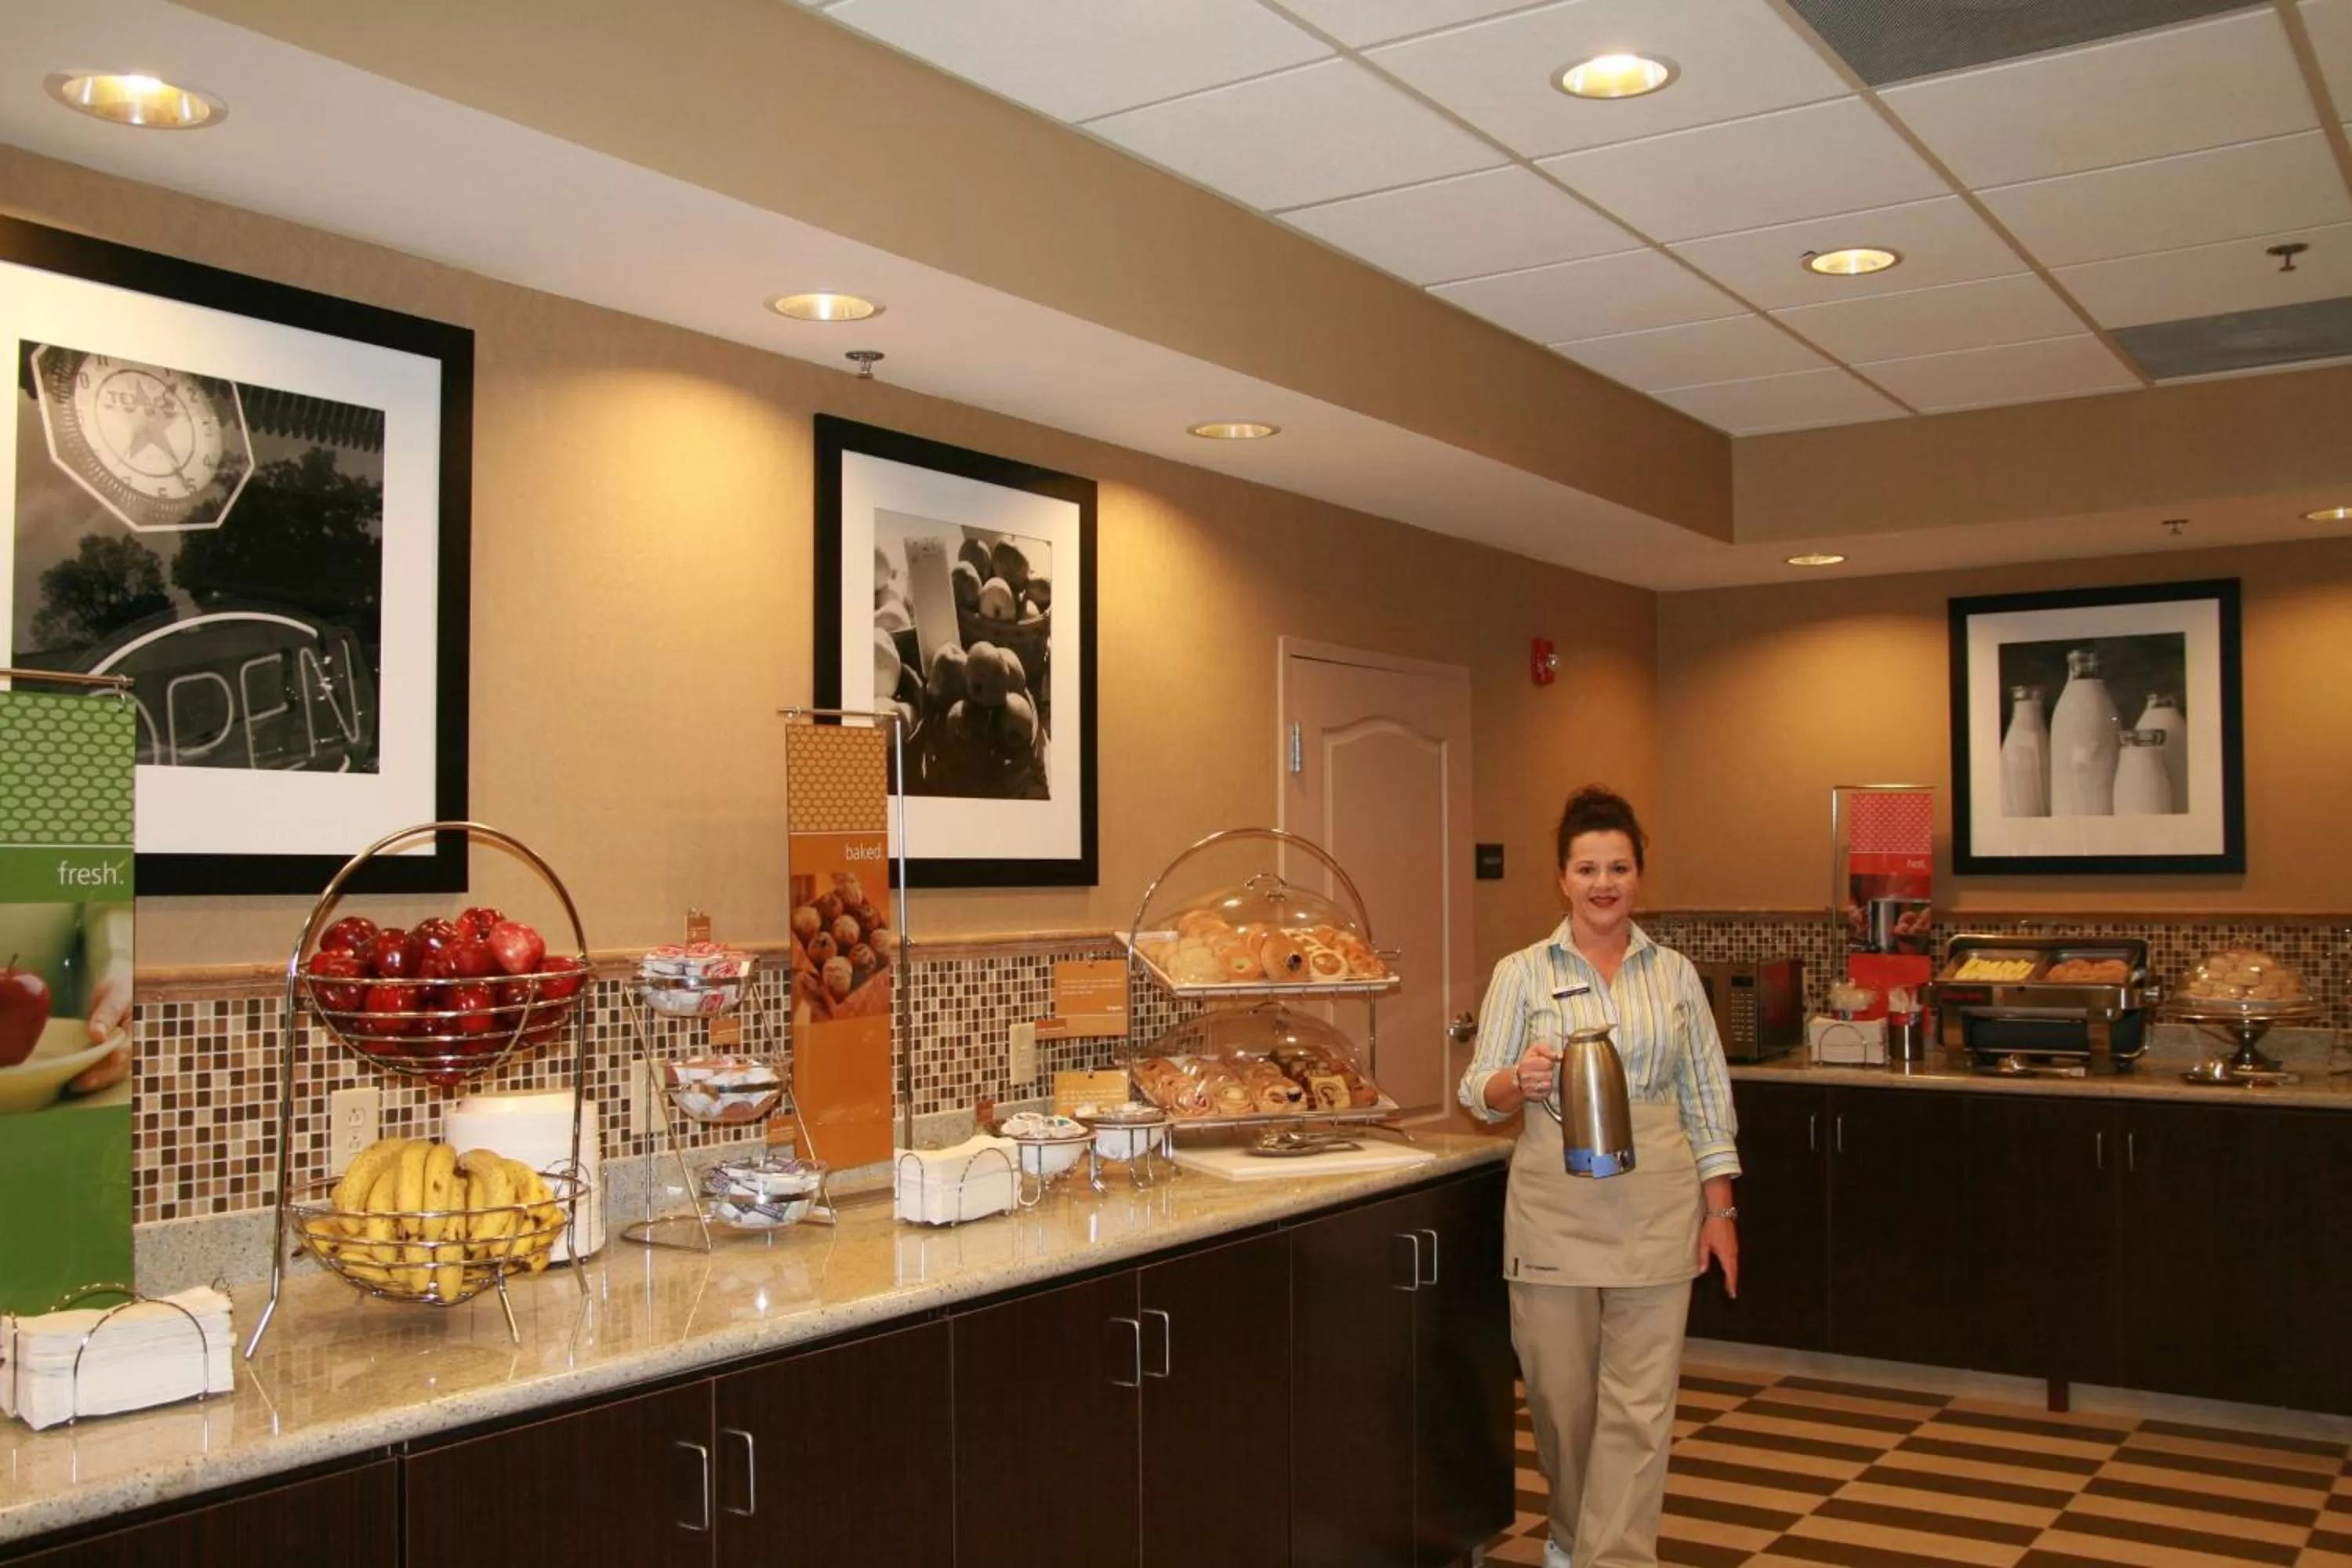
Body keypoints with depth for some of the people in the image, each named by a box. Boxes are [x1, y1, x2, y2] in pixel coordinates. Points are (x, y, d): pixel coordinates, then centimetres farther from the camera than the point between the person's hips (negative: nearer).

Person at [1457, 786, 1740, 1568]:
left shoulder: (1674, 973, 7)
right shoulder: (1522, 973, 1)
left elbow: (1708, 1101, 9)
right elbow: (1480, 1092, -2)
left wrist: (1720, 1211, 4)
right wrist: (1520, 1081, -24)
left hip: (1657, 1210, 1)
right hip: (1555, 1207, -1)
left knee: (1640, 1404, -1)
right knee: (1563, 1393, 10)